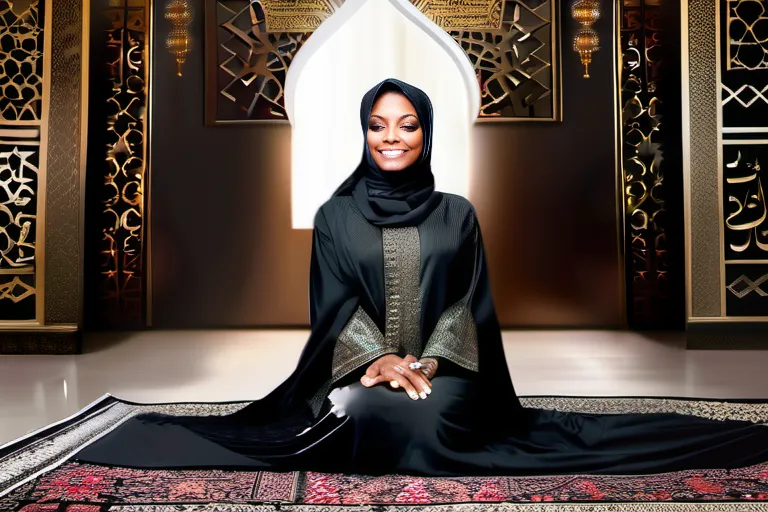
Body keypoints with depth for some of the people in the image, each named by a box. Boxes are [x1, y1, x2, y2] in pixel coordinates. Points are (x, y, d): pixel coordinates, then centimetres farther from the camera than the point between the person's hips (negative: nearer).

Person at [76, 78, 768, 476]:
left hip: (443, 371, 1)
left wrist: (429, 364, -15)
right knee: (374, 415, -35)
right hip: (358, 370, 0)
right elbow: (335, 304, -1)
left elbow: (468, 303, 2)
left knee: (425, 423, -33)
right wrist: (380, 363, -17)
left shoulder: (457, 214, 8)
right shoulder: (336, 215, 6)